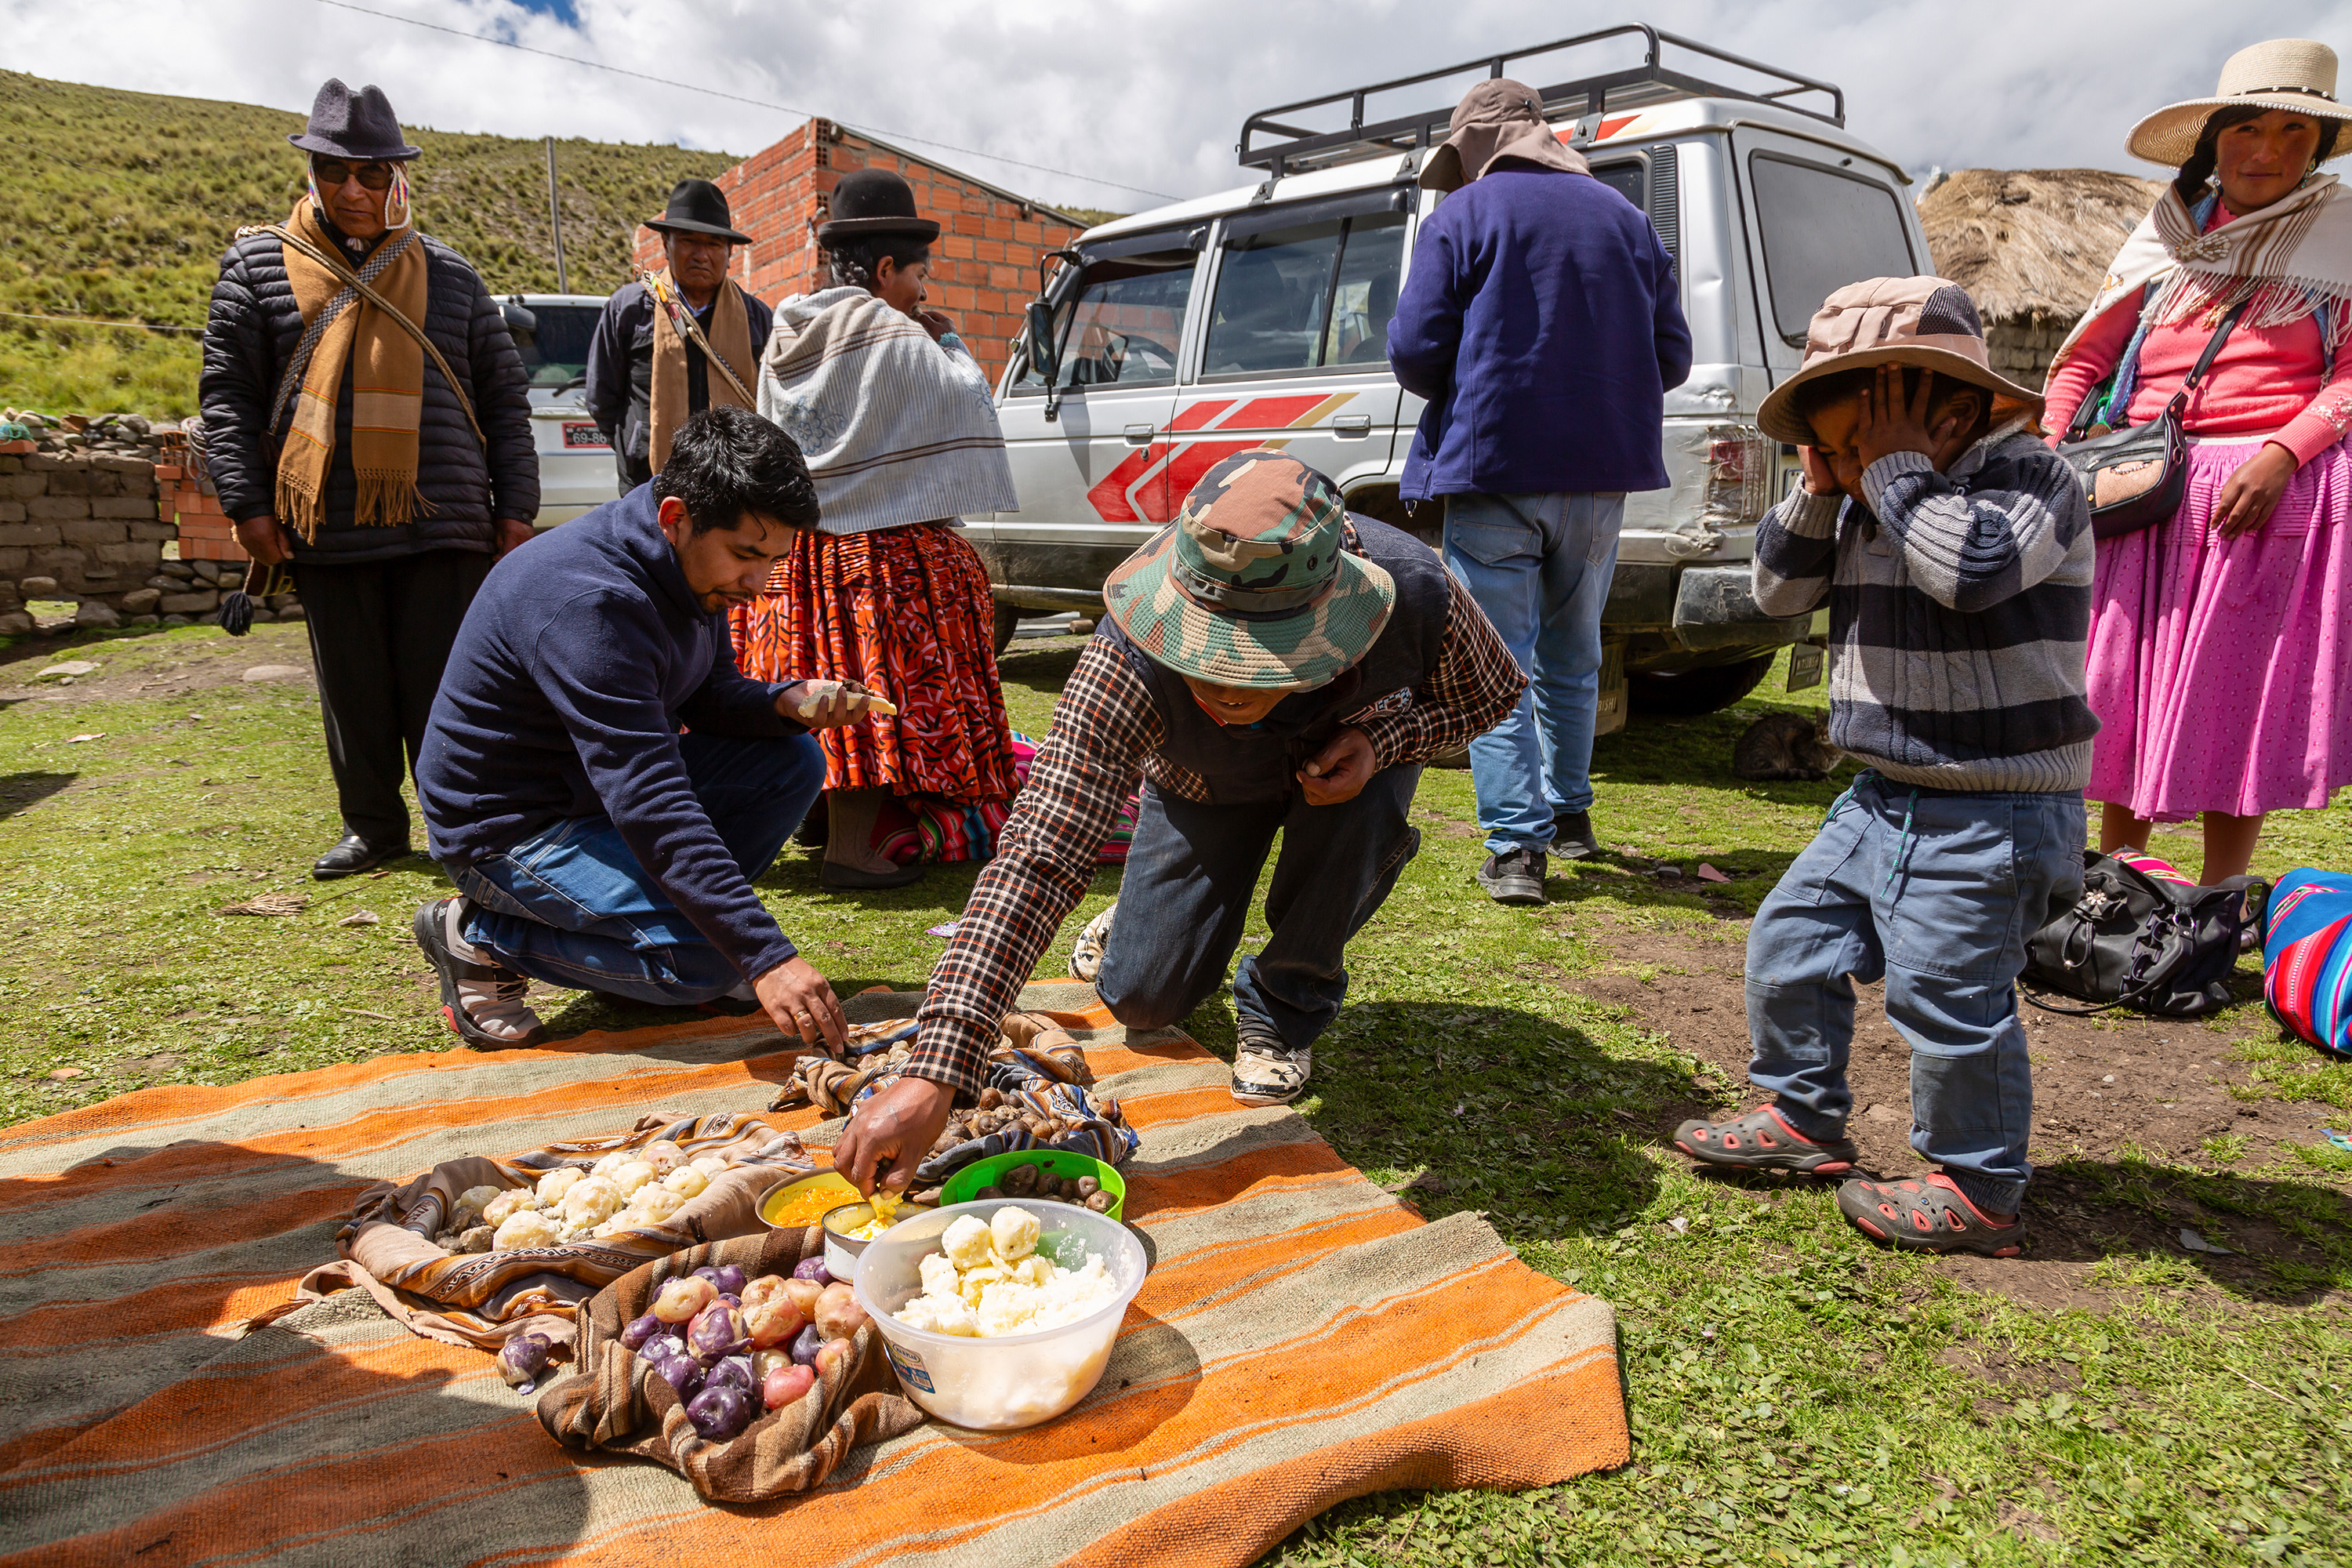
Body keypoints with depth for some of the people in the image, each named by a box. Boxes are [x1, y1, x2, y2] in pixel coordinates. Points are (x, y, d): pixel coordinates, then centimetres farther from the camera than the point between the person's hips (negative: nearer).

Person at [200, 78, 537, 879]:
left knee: (446, 691, -1)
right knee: (354, 692, 9)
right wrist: (247, 502, -3)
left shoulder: (447, 273, 10)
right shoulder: (259, 265, 9)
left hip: (444, 526, -1)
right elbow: (228, 392, 7)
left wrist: (515, 507, 2)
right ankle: (373, 826, 24)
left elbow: (505, 398, 10)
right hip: (326, 530, 1)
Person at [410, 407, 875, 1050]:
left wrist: (788, 704, -16)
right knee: (710, 959, -23)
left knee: (792, 761, -3)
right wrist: (765, 958, -41)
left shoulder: (694, 564, -3)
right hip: (512, 827, -9)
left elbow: (711, 694, 9)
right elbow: (647, 803, -38)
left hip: (609, 787, 9)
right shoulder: (587, 599, -32)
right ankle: (478, 935, -4)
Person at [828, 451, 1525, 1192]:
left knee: (1360, 815, -34)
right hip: (1204, 787, 0)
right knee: (1144, 1001, -6)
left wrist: (1381, 740, -37)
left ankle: (1285, 1004, -5)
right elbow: (1040, 851, -47)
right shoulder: (1131, 658, -43)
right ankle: (1147, 909, 32)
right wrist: (932, 1075, -55)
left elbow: (1491, 695, -15)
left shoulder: (1416, 593, -40)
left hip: (1346, 757, 1)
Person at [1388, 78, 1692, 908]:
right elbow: (1671, 355, 12)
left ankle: (1516, 844, -7)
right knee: (1572, 654, 19)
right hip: (1601, 470, 5)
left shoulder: (1461, 218, -1)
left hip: (1494, 465, -5)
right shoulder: (1623, 218, 15)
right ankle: (1569, 812, 30)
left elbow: (1415, 350, -9)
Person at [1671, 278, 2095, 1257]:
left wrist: (1897, 468, -22)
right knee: (1789, 942, 13)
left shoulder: (2028, 479, -14)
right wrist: (1818, 494, -3)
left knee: (1946, 998, -4)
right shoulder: (1869, 503, 9)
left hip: (1992, 814, -8)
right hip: (1886, 797, 9)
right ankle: (1802, 1117, 31)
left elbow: (1973, 568, -34)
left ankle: (1978, 1192, 16)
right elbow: (1780, 590, 11)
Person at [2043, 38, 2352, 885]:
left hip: (2277, 495, -2)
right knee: (2124, 694, 3)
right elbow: (2083, 359, 14)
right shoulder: (2166, 234, 14)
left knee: (2241, 711, 0)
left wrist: (2281, 452, -18)